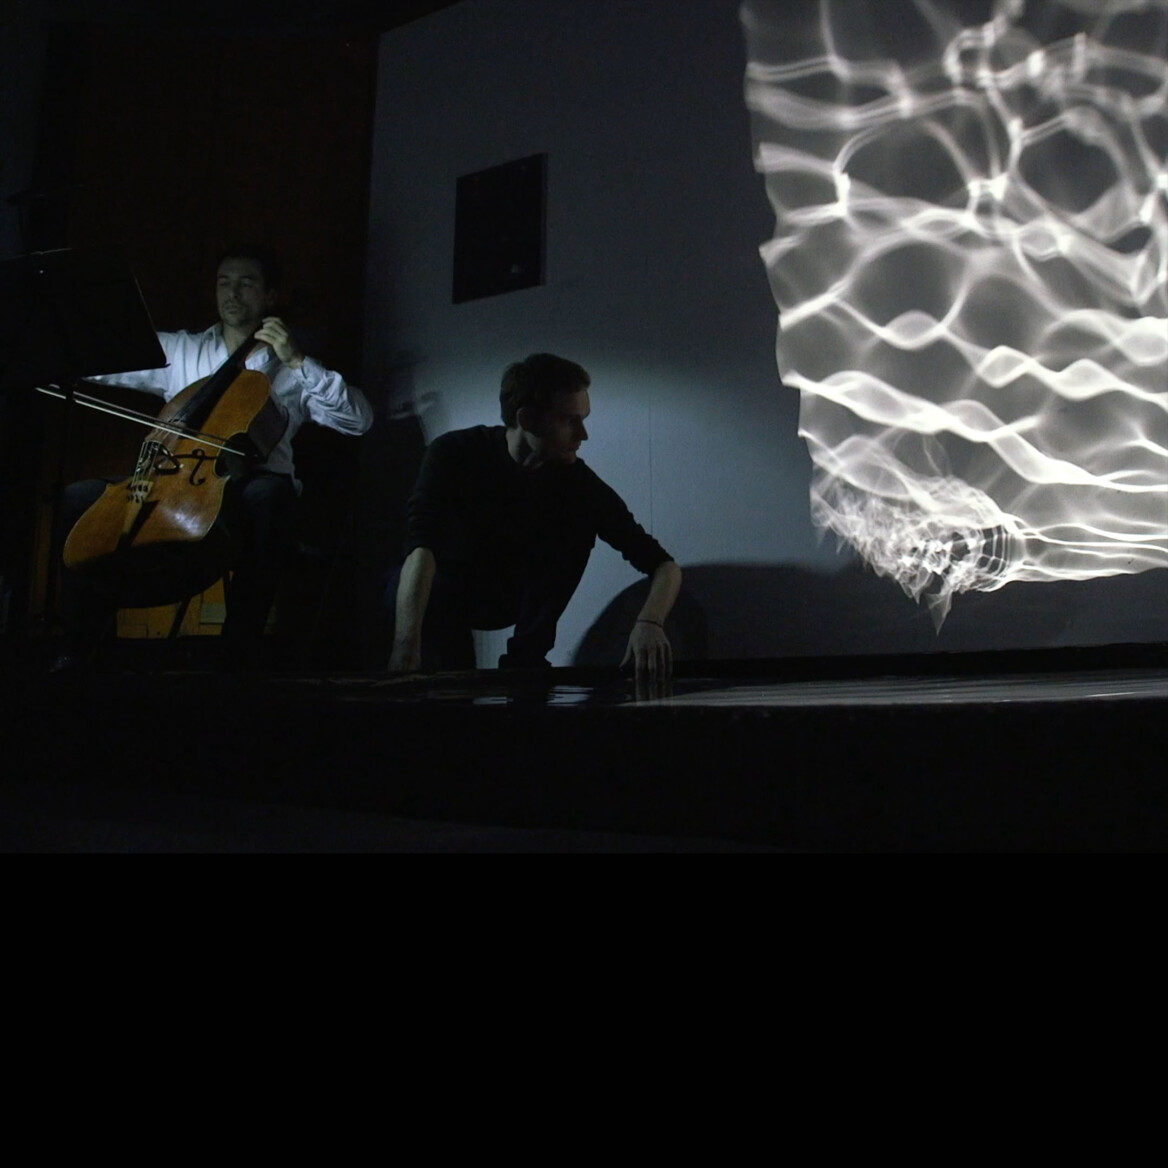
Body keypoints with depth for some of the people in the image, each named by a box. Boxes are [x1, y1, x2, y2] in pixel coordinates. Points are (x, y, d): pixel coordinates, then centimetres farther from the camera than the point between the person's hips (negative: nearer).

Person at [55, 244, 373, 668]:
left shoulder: (288, 372, 14)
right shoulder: (176, 350, 20)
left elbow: (359, 419, 0)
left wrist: (299, 362, -6)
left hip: (251, 485, -3)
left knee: (268, 495, -38)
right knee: (79, 498, -17)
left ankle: (237, 650, -32)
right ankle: (82, 645, -6)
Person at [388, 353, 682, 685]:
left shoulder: (577, 480, -23)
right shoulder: (456, 452, -28)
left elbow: (664, 565, -24)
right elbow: (422, 544, -44)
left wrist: (649, 622, -46)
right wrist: (406, 648, -58)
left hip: (521, 596, 2)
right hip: (448, 592, -2)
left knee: (580, 522, -24)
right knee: (406, 587, -36)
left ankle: (524, 659, -14)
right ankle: (457, 673, -9)